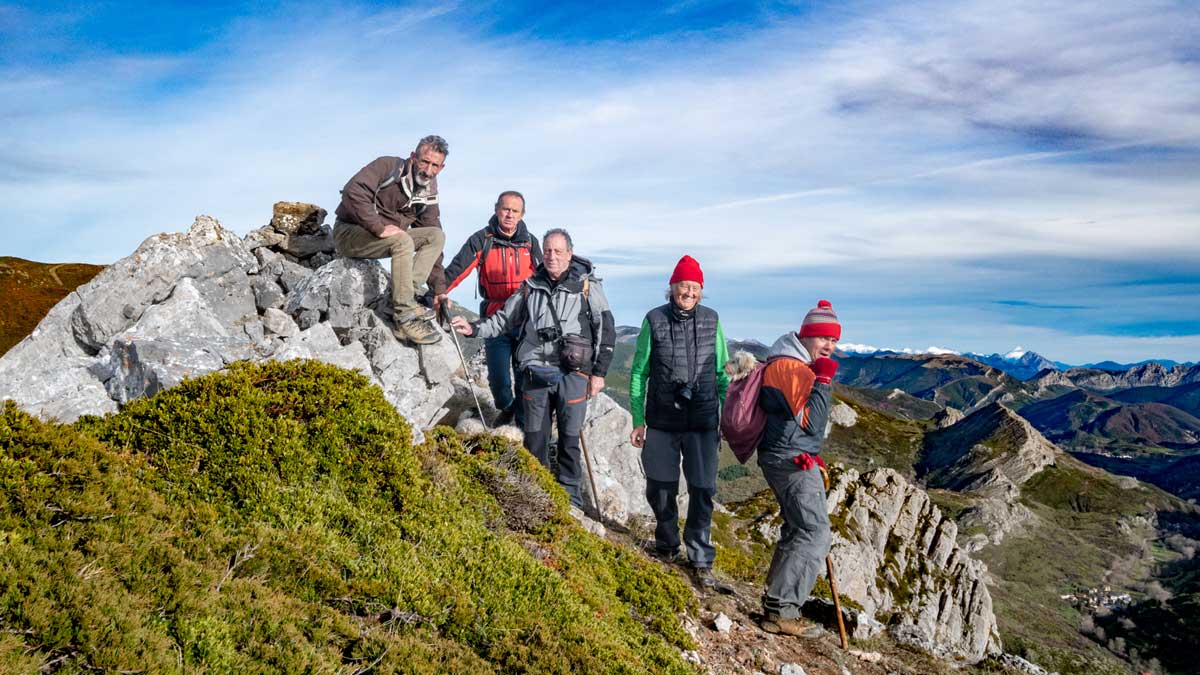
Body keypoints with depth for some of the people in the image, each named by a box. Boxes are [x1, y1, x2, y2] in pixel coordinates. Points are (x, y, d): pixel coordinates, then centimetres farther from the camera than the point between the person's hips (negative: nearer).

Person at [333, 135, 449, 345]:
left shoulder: (428, 196, 4)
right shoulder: (389, 167, -14)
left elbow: (432, 241, 2)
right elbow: (353, 191, -28)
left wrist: (440, 290, -4)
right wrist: (378, 227, -31)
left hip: (389, 239, 7)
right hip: (349, 233, -7)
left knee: (437, 235, -11)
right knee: (403, 240, -33)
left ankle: (407, 295, -23)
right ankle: (405, 318, -33)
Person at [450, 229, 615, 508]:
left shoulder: (587, 285, 0)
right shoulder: (531, 286, 9)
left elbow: (606, 330, 2)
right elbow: (504, 318, 18)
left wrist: (599, 372, -1)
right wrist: (474, 328, 3)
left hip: (572, 373, -3)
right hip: (536, 372, 3)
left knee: (569, 437, 3)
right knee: (534, 436, 8)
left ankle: (569, 491, 19)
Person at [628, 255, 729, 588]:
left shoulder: (712, 321, 1)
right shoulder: (654, 320, -3)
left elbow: (722, 374, 8)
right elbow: (639, 372, 3)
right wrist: (638, 421, 2)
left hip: (702, 423, 0)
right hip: (662, 422, 0)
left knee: (702, 490, 1)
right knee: (660, 489, 9)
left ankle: (700, 560, 18)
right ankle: (667, 545, 34)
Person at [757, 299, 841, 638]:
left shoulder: (799, 365, 17)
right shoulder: (793, 368, -17)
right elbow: (812, 422, -20)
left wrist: (813, 458, 26)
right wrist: (823, 381, -20)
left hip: (786, 459, 11)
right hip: (793, 462, -11)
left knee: (797, 529, 19)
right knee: (815, 534, -10)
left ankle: (775, 599, 27)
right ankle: (781, 610, -9)